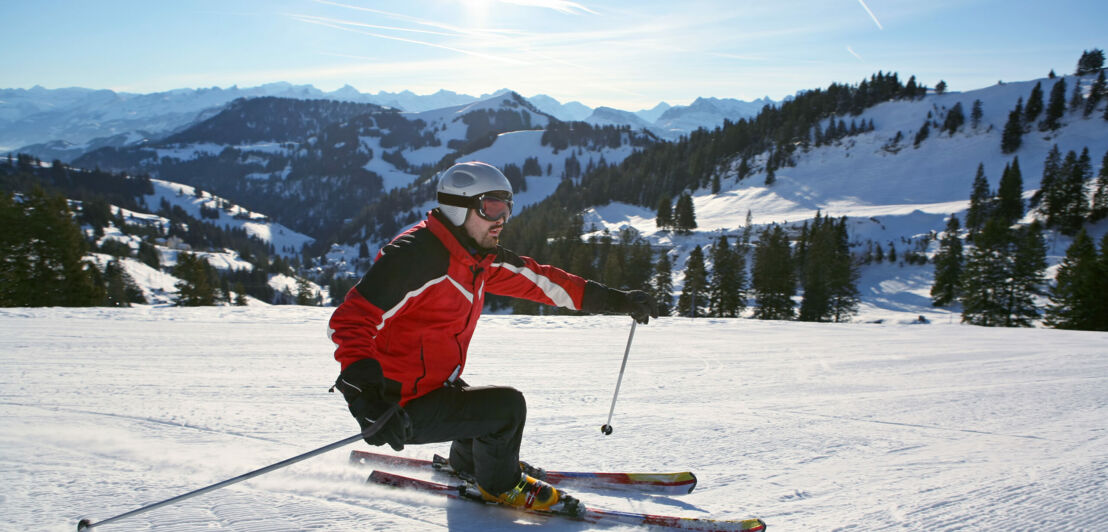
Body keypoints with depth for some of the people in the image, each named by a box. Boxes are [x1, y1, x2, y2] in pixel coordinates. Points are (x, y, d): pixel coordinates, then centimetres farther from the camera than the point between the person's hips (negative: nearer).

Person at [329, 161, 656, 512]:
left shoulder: (480, 257, 3)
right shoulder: (415, 256, -26)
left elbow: (537, 280, 9)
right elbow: (349, 320, -31)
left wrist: (618, 301, 8)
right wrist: (366, 396, -45)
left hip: (436, 386, 10)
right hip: (402, 408, -10)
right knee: (506, 406, -16)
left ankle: (467, 465, 58)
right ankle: (499, 485, 12)